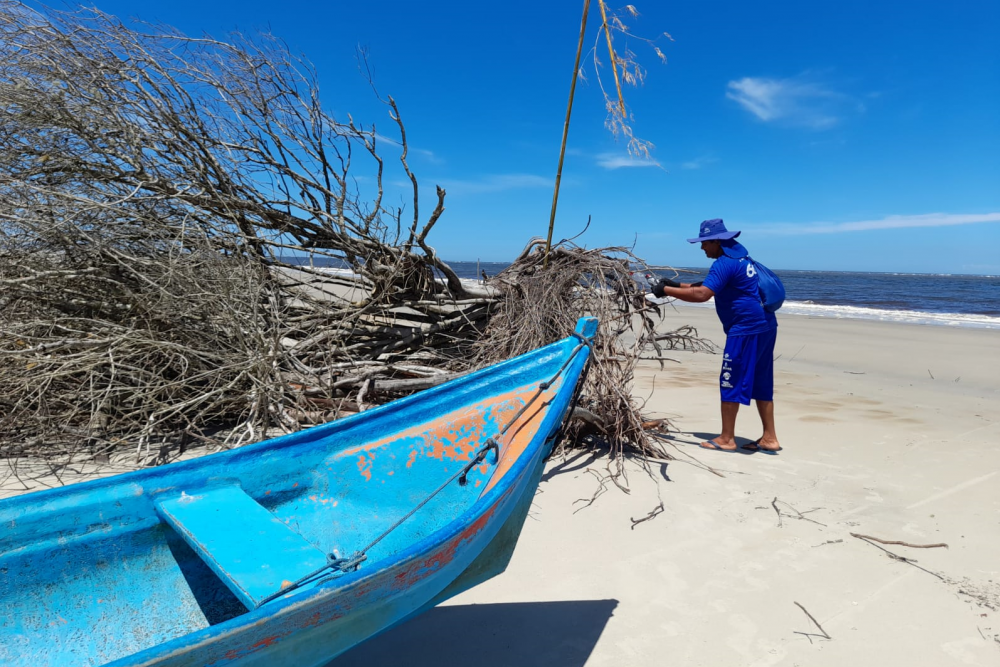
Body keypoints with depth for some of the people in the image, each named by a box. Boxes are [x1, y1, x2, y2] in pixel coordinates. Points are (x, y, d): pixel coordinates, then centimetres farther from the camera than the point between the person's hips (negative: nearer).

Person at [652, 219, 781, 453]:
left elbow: (701, 295, -26)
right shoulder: (738, 255, 18)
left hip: (746, 329, -10)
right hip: (764, 326, 10)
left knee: (731, 382, -2)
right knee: (760, 383, 13)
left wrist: (666, 290, -18)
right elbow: (708, 286, 25)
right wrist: (677, 285, 16)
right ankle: (769, 438, 18)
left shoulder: (725, 263, -15)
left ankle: (726, 439, 6)